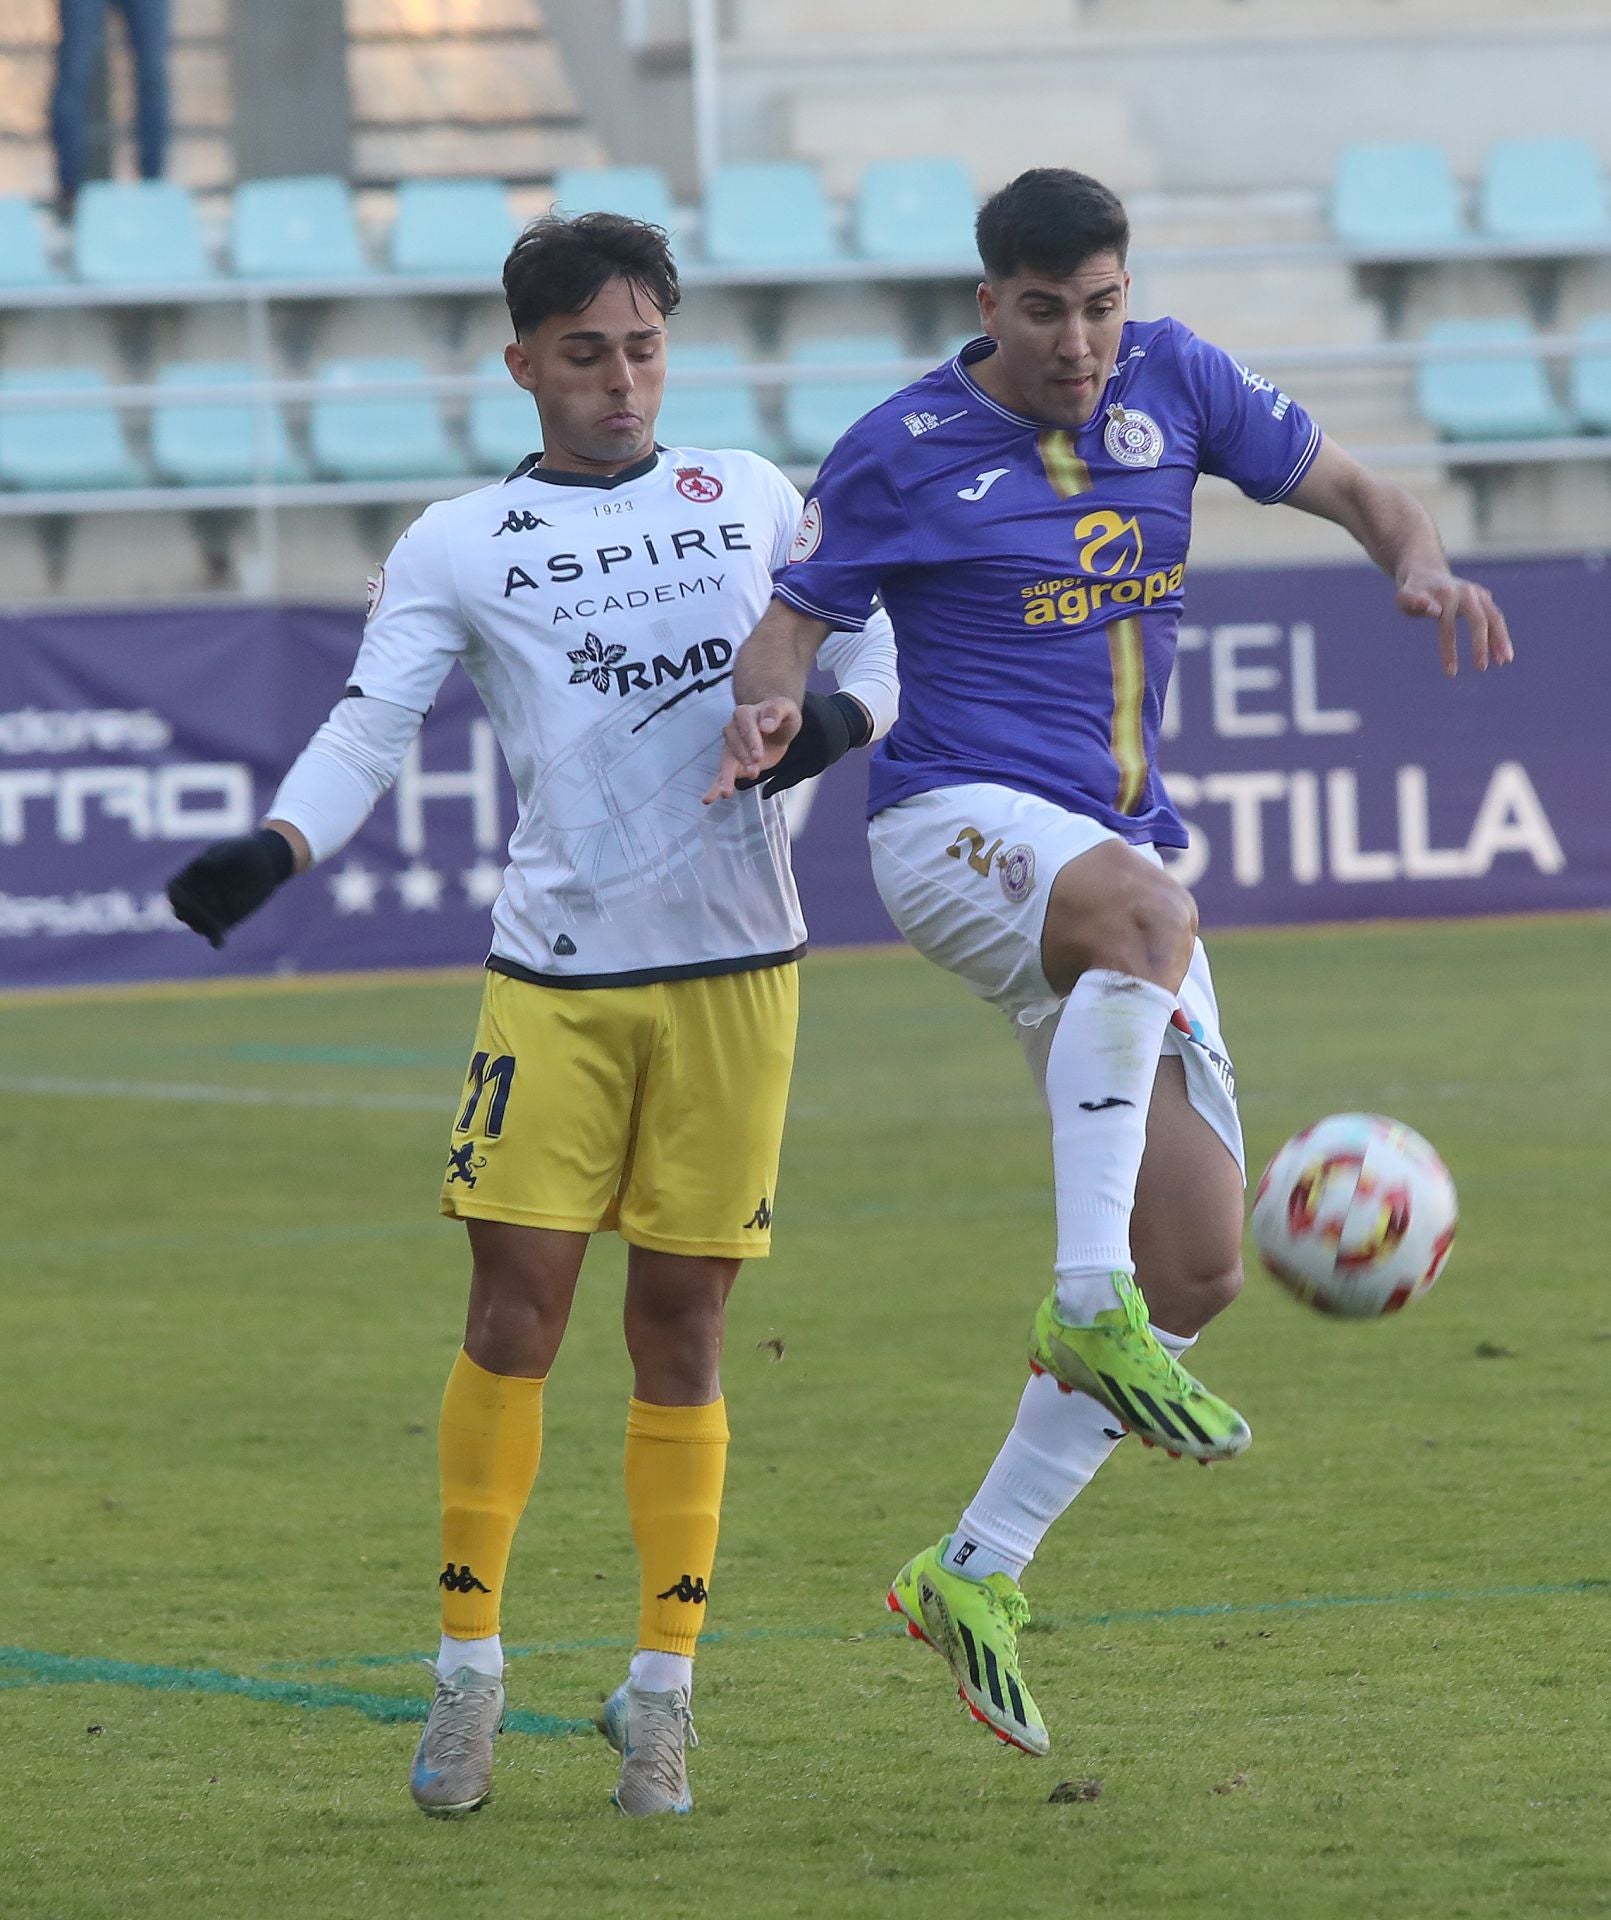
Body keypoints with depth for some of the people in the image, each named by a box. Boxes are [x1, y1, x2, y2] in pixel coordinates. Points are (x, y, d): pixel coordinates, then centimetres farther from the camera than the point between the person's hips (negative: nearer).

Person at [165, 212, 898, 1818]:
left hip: (733, 965, 1)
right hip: (555, 971, -1)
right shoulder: (458, 547, 5)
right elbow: (369, 728, -4)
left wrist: (839, 716, -6)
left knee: (679, 1321, 3)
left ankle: (660, 1689, 11)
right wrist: (274, 849, -22)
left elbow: (871, 650, 17)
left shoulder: (749, 497, 11)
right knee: (515, 1306, -8)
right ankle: (468, 1669, 4)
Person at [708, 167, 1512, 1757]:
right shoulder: (902, 454, -2)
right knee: (1147, 913, -43)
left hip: (1115, 850, 6)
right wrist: (767, 706, -20)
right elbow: (793, 617, 4)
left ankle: (978, 1572, 9)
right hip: (958, 821, -6)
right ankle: (1088, 1305, -38)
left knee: (1199, 1270, -1)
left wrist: (1419, 564, -8)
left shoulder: (1173, 384, 8)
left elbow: (1349, 490, 16)